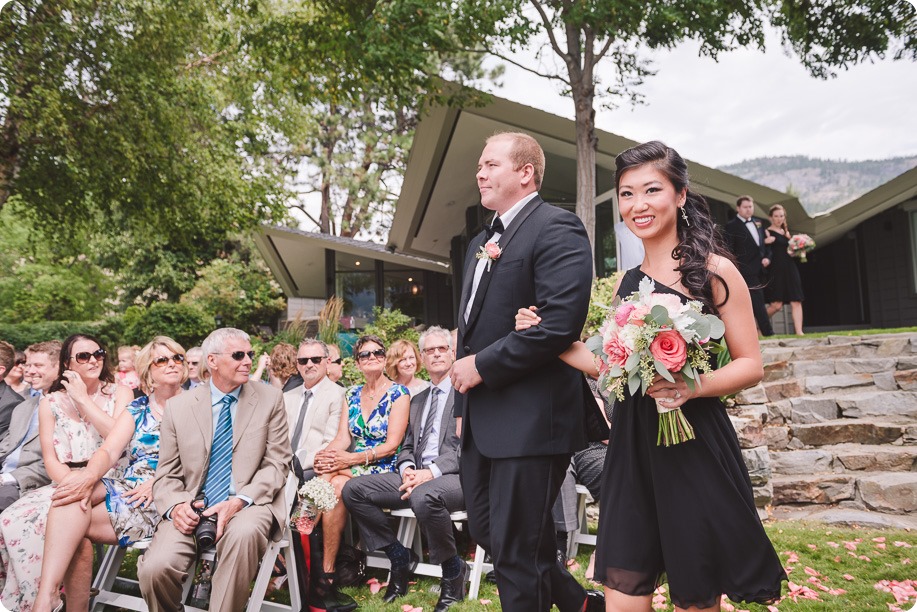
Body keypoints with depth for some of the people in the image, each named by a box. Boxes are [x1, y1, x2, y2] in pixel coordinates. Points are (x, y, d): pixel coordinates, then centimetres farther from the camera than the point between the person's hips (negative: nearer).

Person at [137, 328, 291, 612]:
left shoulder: (270, 399, 4)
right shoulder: (178, 406, 7)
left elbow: (277, 463, 0)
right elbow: (167, 474, 9)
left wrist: (240, 500, -16)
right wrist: (175, 506, -12)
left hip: (247, 505, -1)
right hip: (192, 510, 2)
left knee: (244, 532, -36)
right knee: (154, 568, -23)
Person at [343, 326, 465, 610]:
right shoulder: (417, 400, 23)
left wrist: (432, 471, -22)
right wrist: (407, 467, -4)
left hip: (456, 475, -7)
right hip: (416, 475, 7)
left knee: (424, 496, -40)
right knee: (353, 489, -9)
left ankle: (453, 570, -13)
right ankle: (399, 556, 5)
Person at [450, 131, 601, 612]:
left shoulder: (556, 228, -11)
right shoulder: (481, 243, 18)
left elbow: (561, 322, -23)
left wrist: (482, 365, -17)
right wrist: (464, 368, 10)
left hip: (530, 419, -10)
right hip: (483, 419, 10)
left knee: (516, 553, 1)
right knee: (486, 532, 19)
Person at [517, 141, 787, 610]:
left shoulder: (714, 269, -4)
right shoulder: (626, 283, 10)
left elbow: (750, 365, -4)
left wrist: (692, 387, -22)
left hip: (694, 448, -4)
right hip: (632, 450, 4)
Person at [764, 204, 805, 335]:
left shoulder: (786, 232, 19)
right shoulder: (767, 233, -2)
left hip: (790, 270, 7)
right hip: (776, 271, -7)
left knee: (796, 302, -3)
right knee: (776, 305, -10)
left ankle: (798, 331, -5)